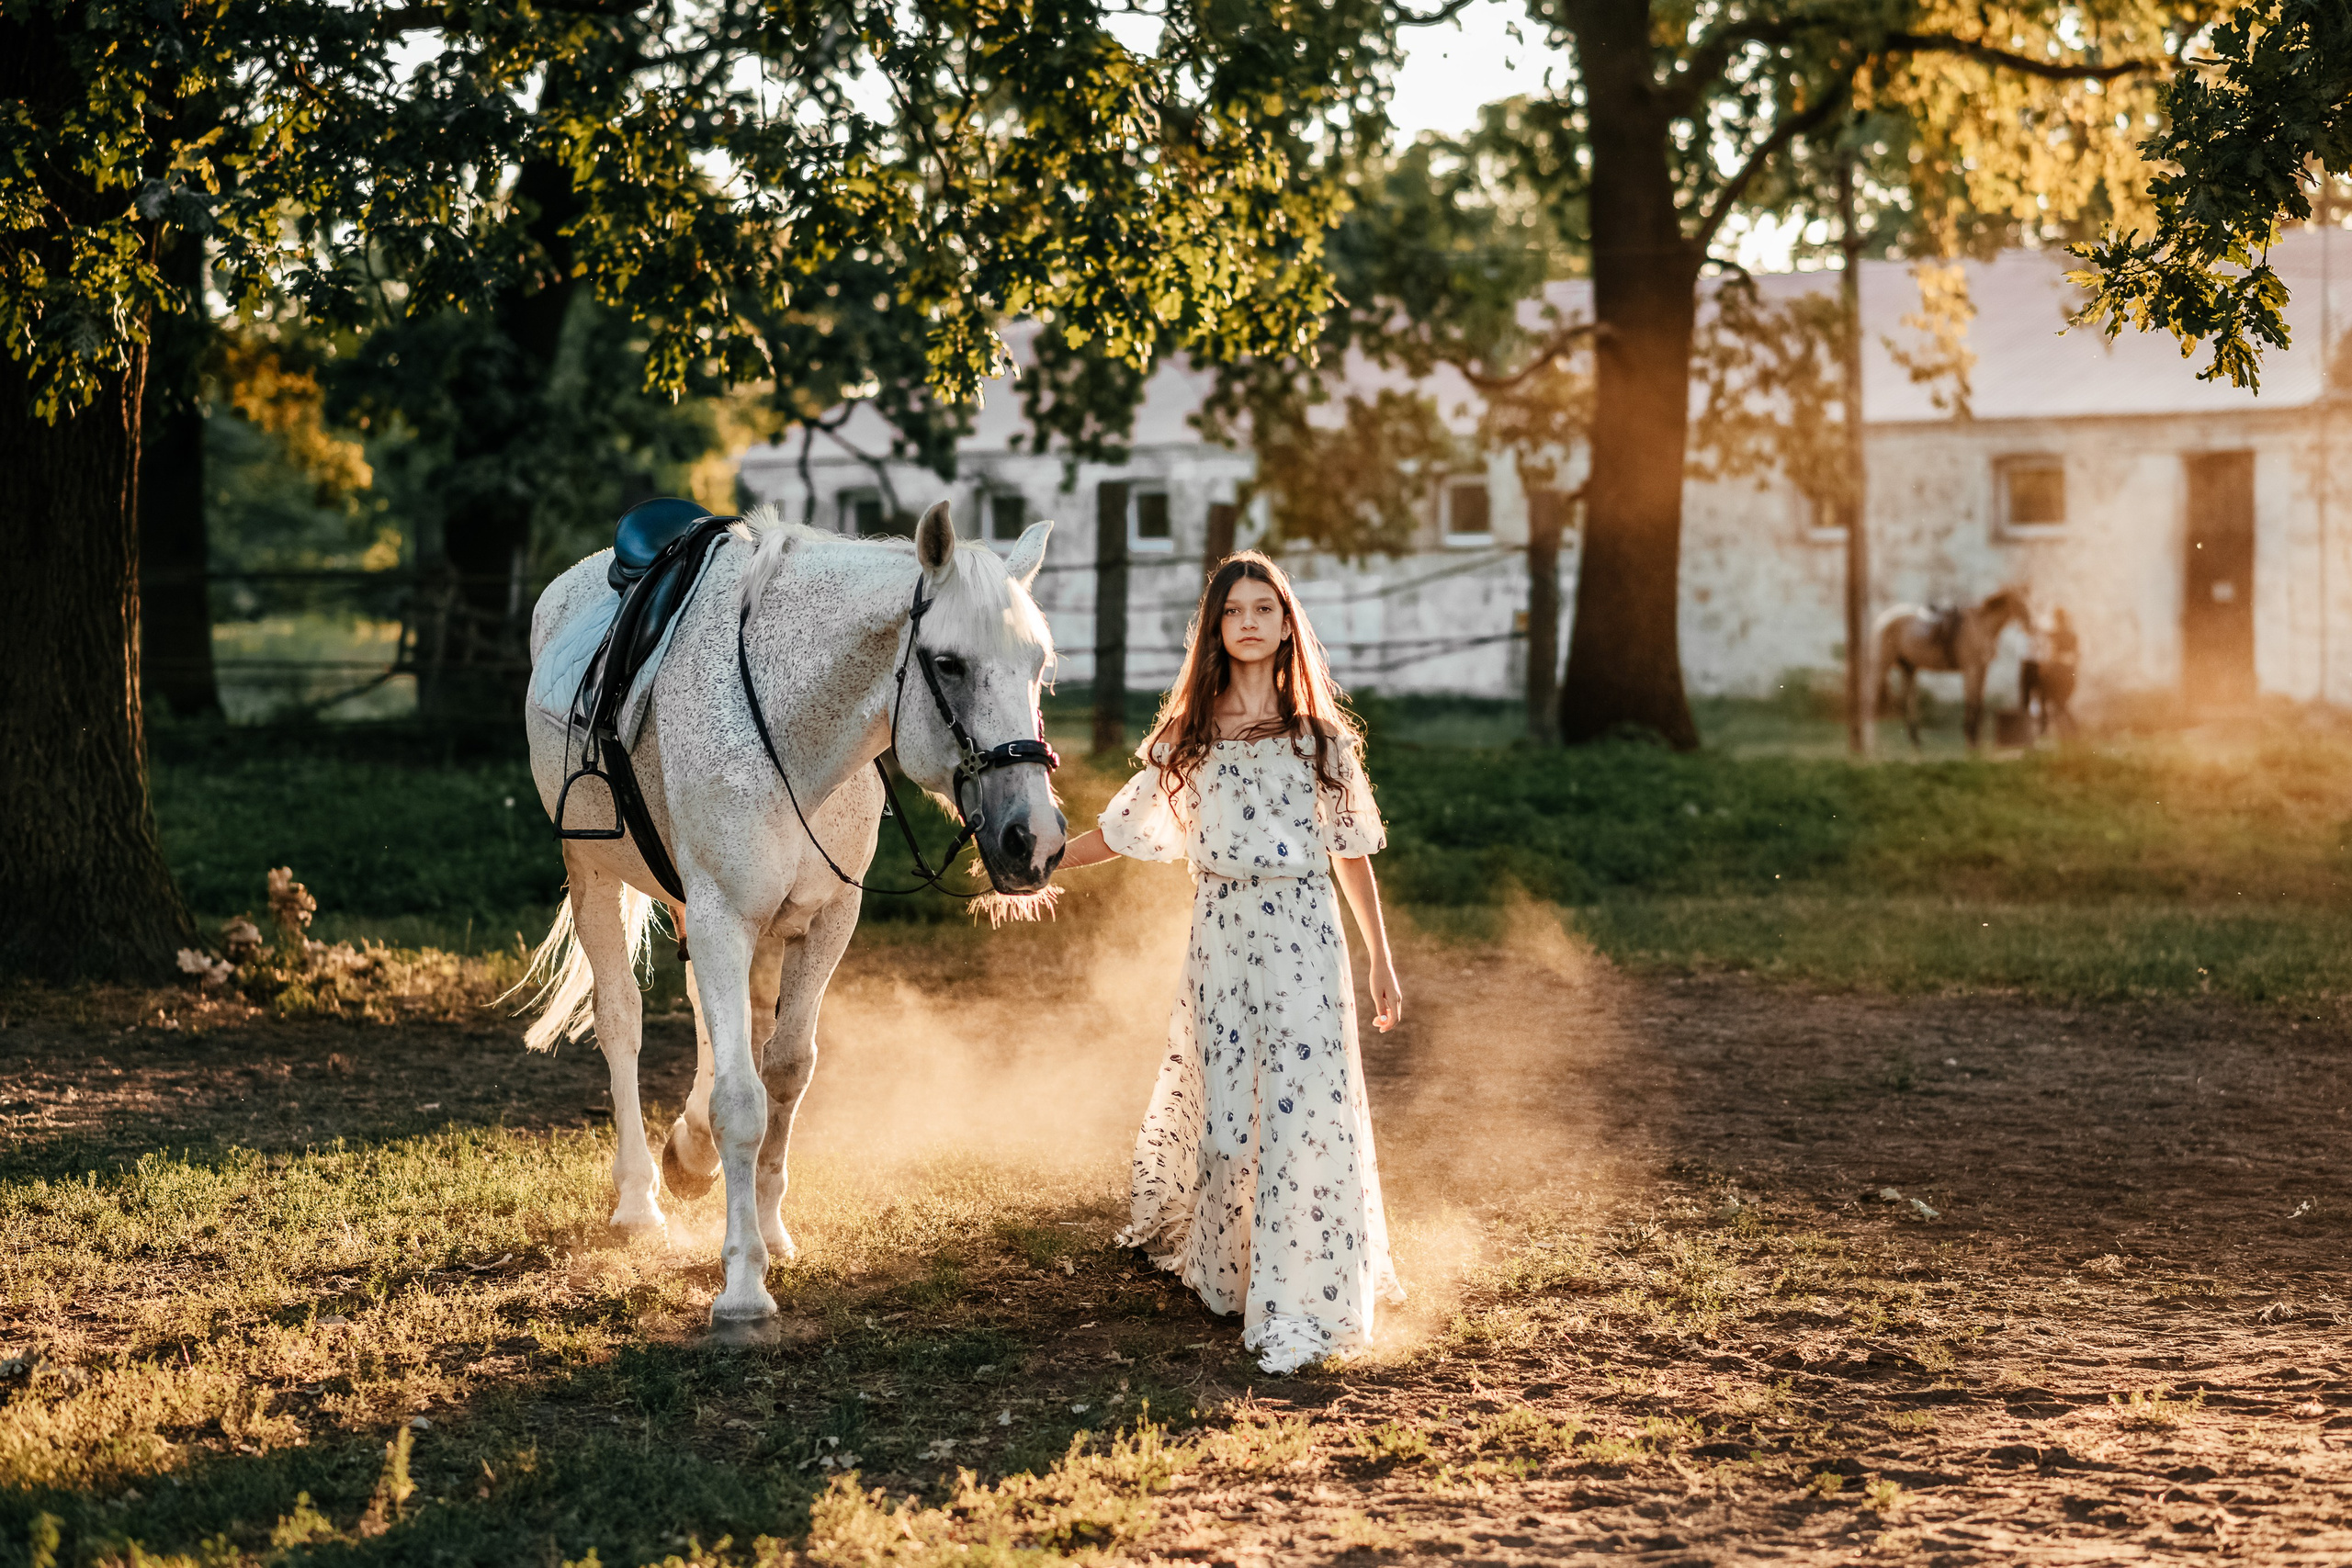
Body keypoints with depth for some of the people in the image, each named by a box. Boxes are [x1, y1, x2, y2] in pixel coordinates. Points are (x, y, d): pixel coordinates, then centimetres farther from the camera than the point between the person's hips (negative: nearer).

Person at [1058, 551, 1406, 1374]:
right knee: (1218, 1109, 4)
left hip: (1304, 939, -1)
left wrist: (1381, 962, 10)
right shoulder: (1190, 738, 8)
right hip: (1220, 936, 1)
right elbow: (1123, 830, 12)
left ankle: (1298, 1308, -5)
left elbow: (1352, 852, 10)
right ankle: (1222, 1269, 27)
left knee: (1305, 1110, -9)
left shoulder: (1320, 734, 6)